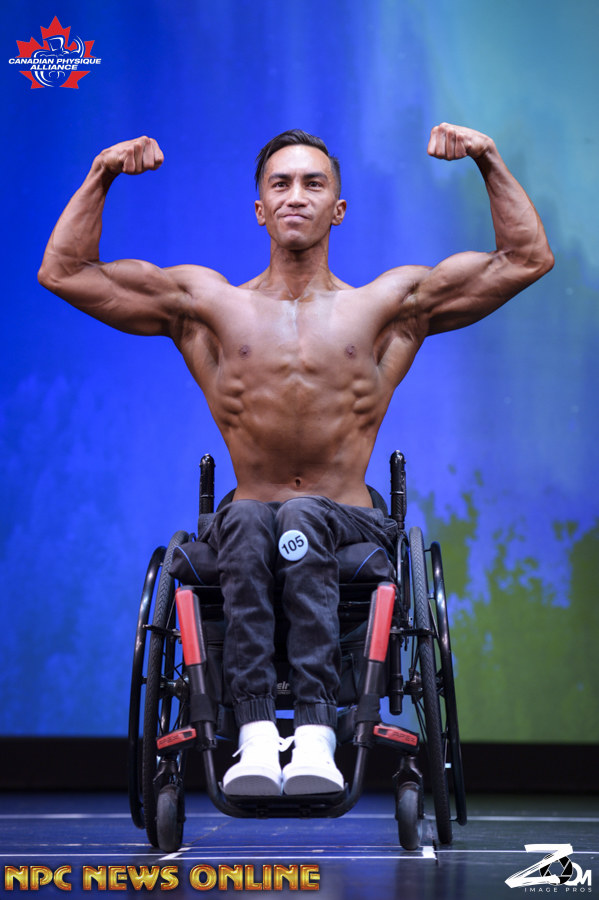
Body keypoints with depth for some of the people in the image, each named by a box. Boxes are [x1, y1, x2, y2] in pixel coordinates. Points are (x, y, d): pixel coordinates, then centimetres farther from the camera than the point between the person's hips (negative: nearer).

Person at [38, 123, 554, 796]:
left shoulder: (389, 305, 13)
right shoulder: (207, 304, 13)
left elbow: (528, 259, 10)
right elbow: (63, 272, 11)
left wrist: (489, 162, 1)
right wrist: (102, 176, 2)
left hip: (350, 530, 0)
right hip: (242, 530, 1)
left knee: (302, 519, -35)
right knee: (248, 520, -35)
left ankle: (315, 735, -47)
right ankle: (256, 735, -45)